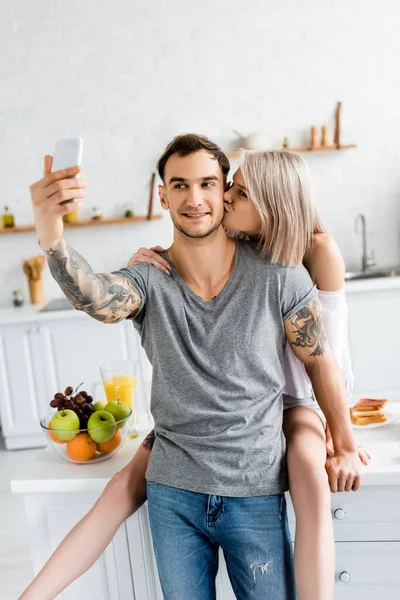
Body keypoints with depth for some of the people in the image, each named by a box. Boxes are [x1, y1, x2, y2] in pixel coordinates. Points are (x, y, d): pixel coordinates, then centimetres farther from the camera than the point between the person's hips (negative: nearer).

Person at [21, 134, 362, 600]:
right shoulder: (148, 281, -8)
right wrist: (51, 237, -50)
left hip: (255, 492, 0)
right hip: (173, 494, 1)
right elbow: (92, 297, -30)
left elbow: (320, 361, 0)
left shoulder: (278, 277, -10)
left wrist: (345, 447, 7)